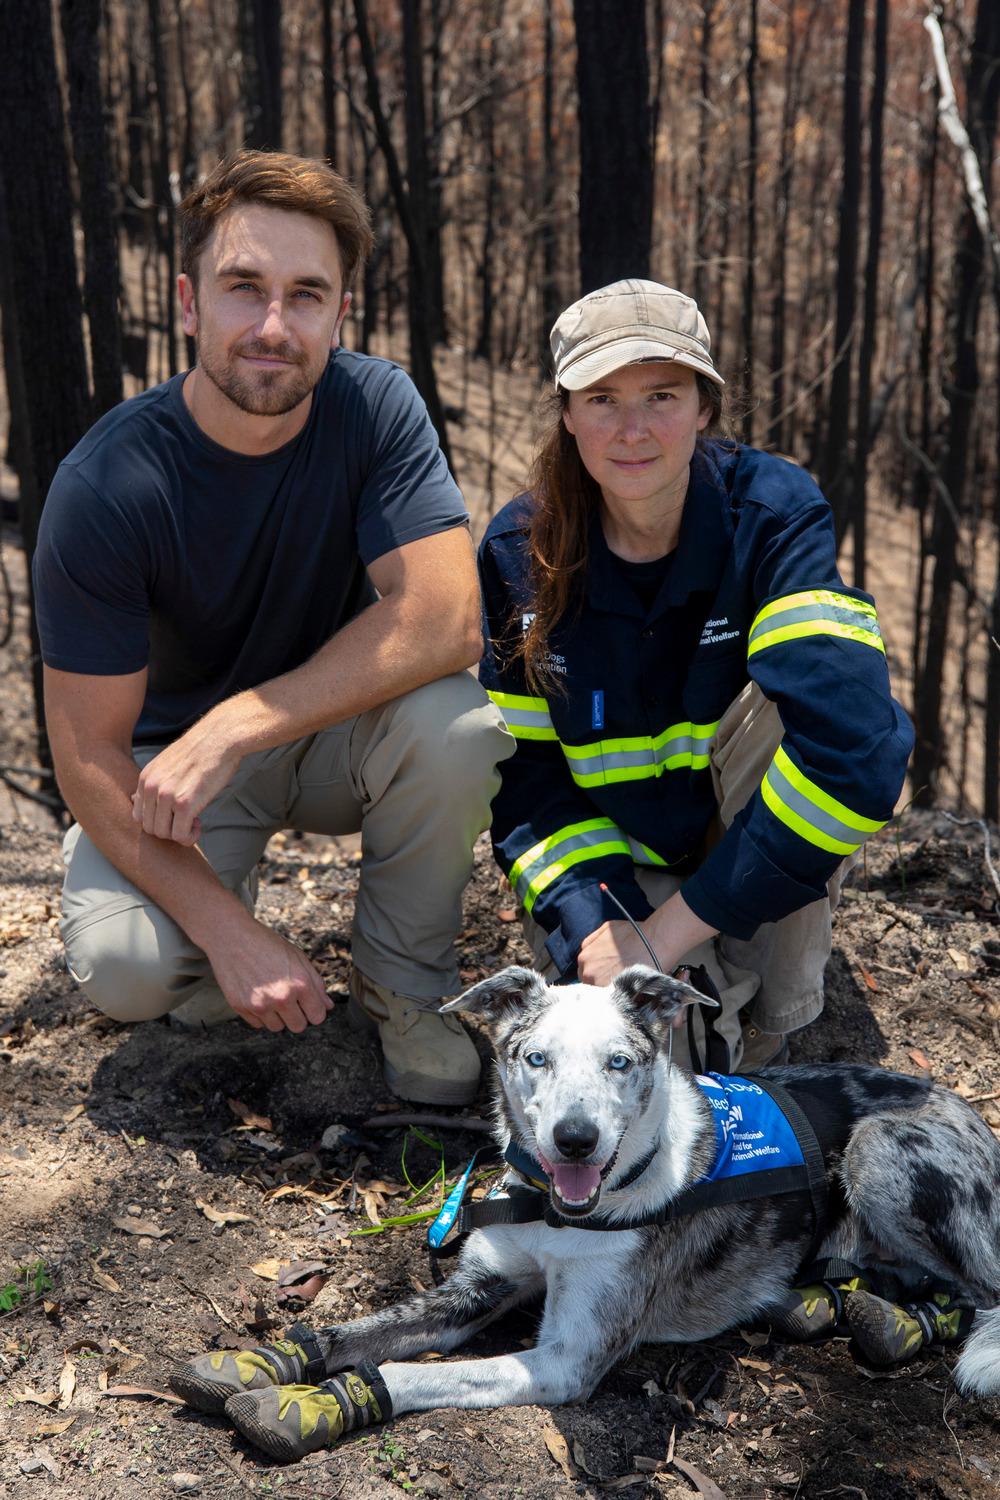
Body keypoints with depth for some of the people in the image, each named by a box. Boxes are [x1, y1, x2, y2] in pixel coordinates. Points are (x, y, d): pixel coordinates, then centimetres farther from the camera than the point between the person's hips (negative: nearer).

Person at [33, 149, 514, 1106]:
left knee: (454, 722, -31)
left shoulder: (374, 406, -18)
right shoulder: (106, 487, -23)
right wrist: (228, 931, -29)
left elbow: (445, 621, -28)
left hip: (338, 730, 2)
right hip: (169, 754, -1)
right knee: (124, 970, -28)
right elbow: (90, 753, -20)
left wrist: (232, 728, -34)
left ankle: (403, 985, -5)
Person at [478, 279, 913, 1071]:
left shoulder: (773, 513, -22)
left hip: (753, 841, 0)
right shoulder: (520, 553, -12)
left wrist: (670, 931, -34)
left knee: (783, 696, -33)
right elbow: (528, 775, -9)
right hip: (613, 853, 0)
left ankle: (762, 1013, -14)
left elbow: (853, 745, -36)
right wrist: (592, 924, -28)